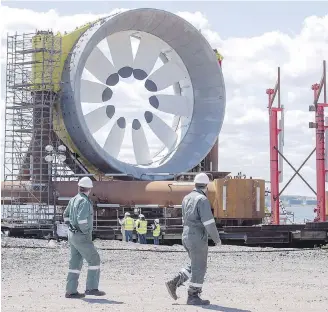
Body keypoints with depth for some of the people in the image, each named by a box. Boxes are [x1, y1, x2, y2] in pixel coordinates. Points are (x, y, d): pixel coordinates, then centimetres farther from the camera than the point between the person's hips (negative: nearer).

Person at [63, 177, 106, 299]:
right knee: (94, 260, -2)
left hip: (73, 235, 9)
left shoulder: (73, 200, 11)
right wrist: (87, 233, -16)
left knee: (76, 263, 10)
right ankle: (91, 288, -3)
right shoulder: (84, 201, -18)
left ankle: (71, 291, 9)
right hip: (82, 237, -9)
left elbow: (66, 216, 23)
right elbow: (82, 219, -29)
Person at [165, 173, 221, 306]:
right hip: (198, 238, -8)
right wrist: (217, 239, -8)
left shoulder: (187, 198, 12)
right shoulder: (202, 200, -15)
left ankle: (174, 283, 8)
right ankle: (193, 297, 6)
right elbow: (209, 222, -20)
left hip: (186, 237, 8)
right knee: (199, 268, 1)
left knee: (196, 266, 18)